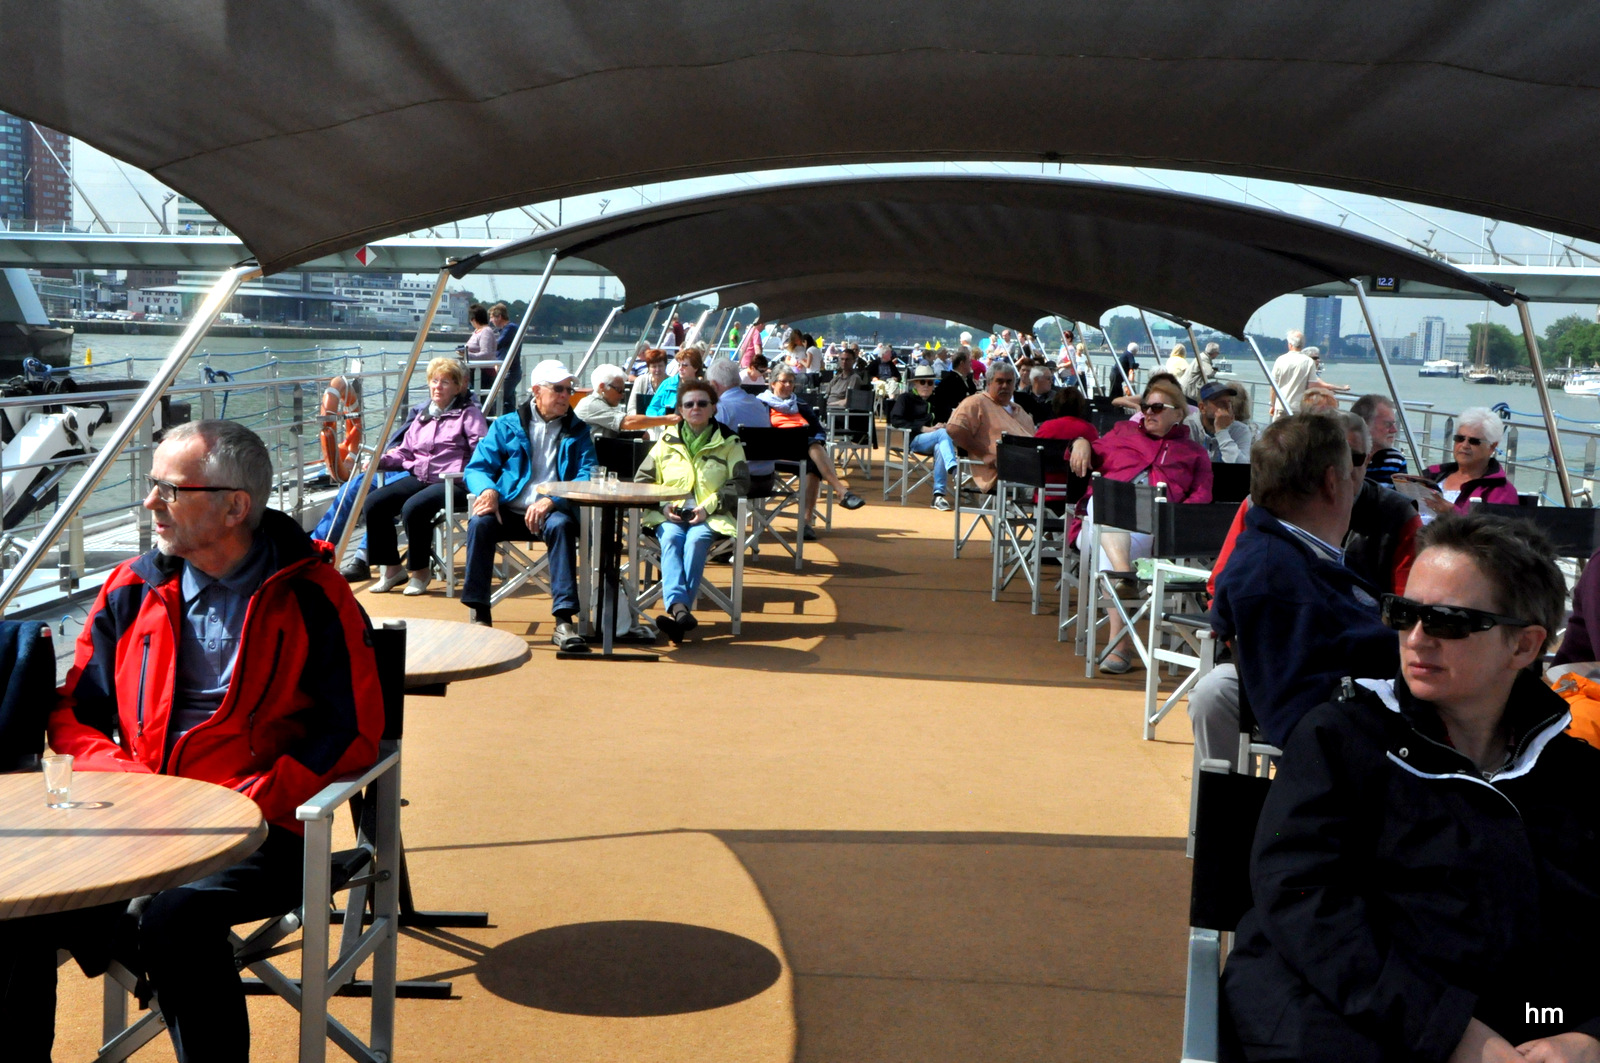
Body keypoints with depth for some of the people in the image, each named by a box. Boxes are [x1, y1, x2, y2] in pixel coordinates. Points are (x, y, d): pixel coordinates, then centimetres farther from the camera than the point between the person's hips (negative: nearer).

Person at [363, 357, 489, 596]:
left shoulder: (468, 413, 4)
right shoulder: (422, 414, 23)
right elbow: (404, 452, 23)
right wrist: (378, 460, 5)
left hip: (453, 483, -7)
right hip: (418, 478, 7)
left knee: (413, 508, -33)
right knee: (372, 503, -13)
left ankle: (420, 571, -12)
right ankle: (392, 568, -2)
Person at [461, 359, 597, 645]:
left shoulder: (577, 430, 15)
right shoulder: (506, 426, 16)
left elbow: (587, 476, 1)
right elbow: (477, 467, 9)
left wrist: (552, 501, -18)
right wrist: (487, 490, -16)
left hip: (550, 513, -1)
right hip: (509, 510, 1)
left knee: (561, 525, -35)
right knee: (480, 522, -31)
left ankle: (564, 620, -38)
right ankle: (479, 615, -23)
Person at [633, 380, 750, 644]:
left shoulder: (728, 443, 13)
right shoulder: (666, 441, 19)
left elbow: (740, 484, 4)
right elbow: (642, 480, 17)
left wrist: (708, 506, -11)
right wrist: (663, 505, -4)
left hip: (710, 516, -1)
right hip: (669, 515, 2)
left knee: (696, 540, -34)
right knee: (671, 539, -32)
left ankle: (676, 611, -46)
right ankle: (680, 608, -53)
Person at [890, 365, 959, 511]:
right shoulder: (906, 398, 15)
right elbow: (895, 420, -1)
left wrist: (943, 425, -2)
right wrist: (924, 429, -10)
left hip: (938, 441, 3)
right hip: (915, 440, -3)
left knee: (940, 449, -35)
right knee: (943, 433, -33)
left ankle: (939, 495, -39)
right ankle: (953, 467, -59)